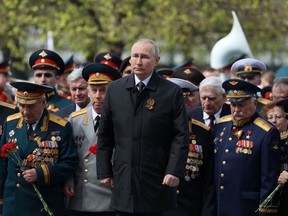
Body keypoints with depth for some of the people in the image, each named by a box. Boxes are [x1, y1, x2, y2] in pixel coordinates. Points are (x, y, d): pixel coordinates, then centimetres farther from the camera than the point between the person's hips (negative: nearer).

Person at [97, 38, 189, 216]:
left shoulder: (172, 92, -1)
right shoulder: (115, 89, 8)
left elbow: (181, 136, -4)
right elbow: (105, 135, 11)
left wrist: (174, 171, -13)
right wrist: (104, 171, 8)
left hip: (157, 180, -3)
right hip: (123, 180, 3)